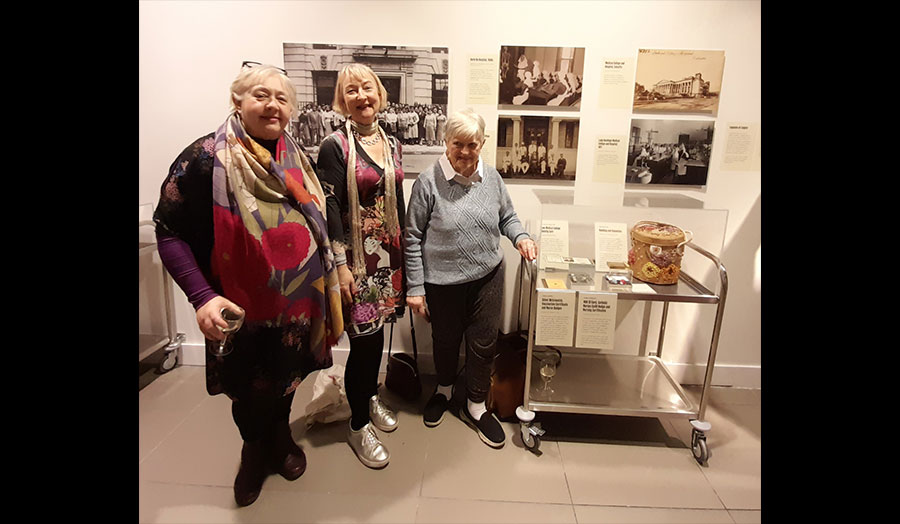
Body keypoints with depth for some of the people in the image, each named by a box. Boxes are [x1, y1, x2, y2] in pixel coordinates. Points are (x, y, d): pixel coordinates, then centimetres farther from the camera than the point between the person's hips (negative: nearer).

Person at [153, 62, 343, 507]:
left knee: (285, 379, 23)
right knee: (248, 390, 16)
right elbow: (169, 232, -14)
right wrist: (202, 297, -24)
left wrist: (330, 274, 9)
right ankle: (254, 449, 46)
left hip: (297, 303, 5)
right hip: (242, 310, -4)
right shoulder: (207, 158, -14)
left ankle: (279, 435, 51)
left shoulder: (295, 157, 3)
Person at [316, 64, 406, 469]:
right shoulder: (335, 146, -9)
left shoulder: (391, 144, 10)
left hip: (388, 252, 6)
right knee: (365, 337, -2)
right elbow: (330, 209, -13)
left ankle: (370, 396, 40)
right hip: (357, 255, -6)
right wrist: (340, 266, -16)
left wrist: (404, 250, 15)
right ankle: (358, 426, 18)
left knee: (377, 330, 16)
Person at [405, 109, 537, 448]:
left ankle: (475, 407, 35)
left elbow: (507, 217, 13)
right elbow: (413, 238, -9)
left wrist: (521, 236, -10)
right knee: (445, 340, 18)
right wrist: (415, 288, -10)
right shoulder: (429, 182, -13)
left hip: (487, 278, 3)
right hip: (443, 282, -3)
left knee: (484, 344, 12)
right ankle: (444, 389, 49)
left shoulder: (491, 177, -1)